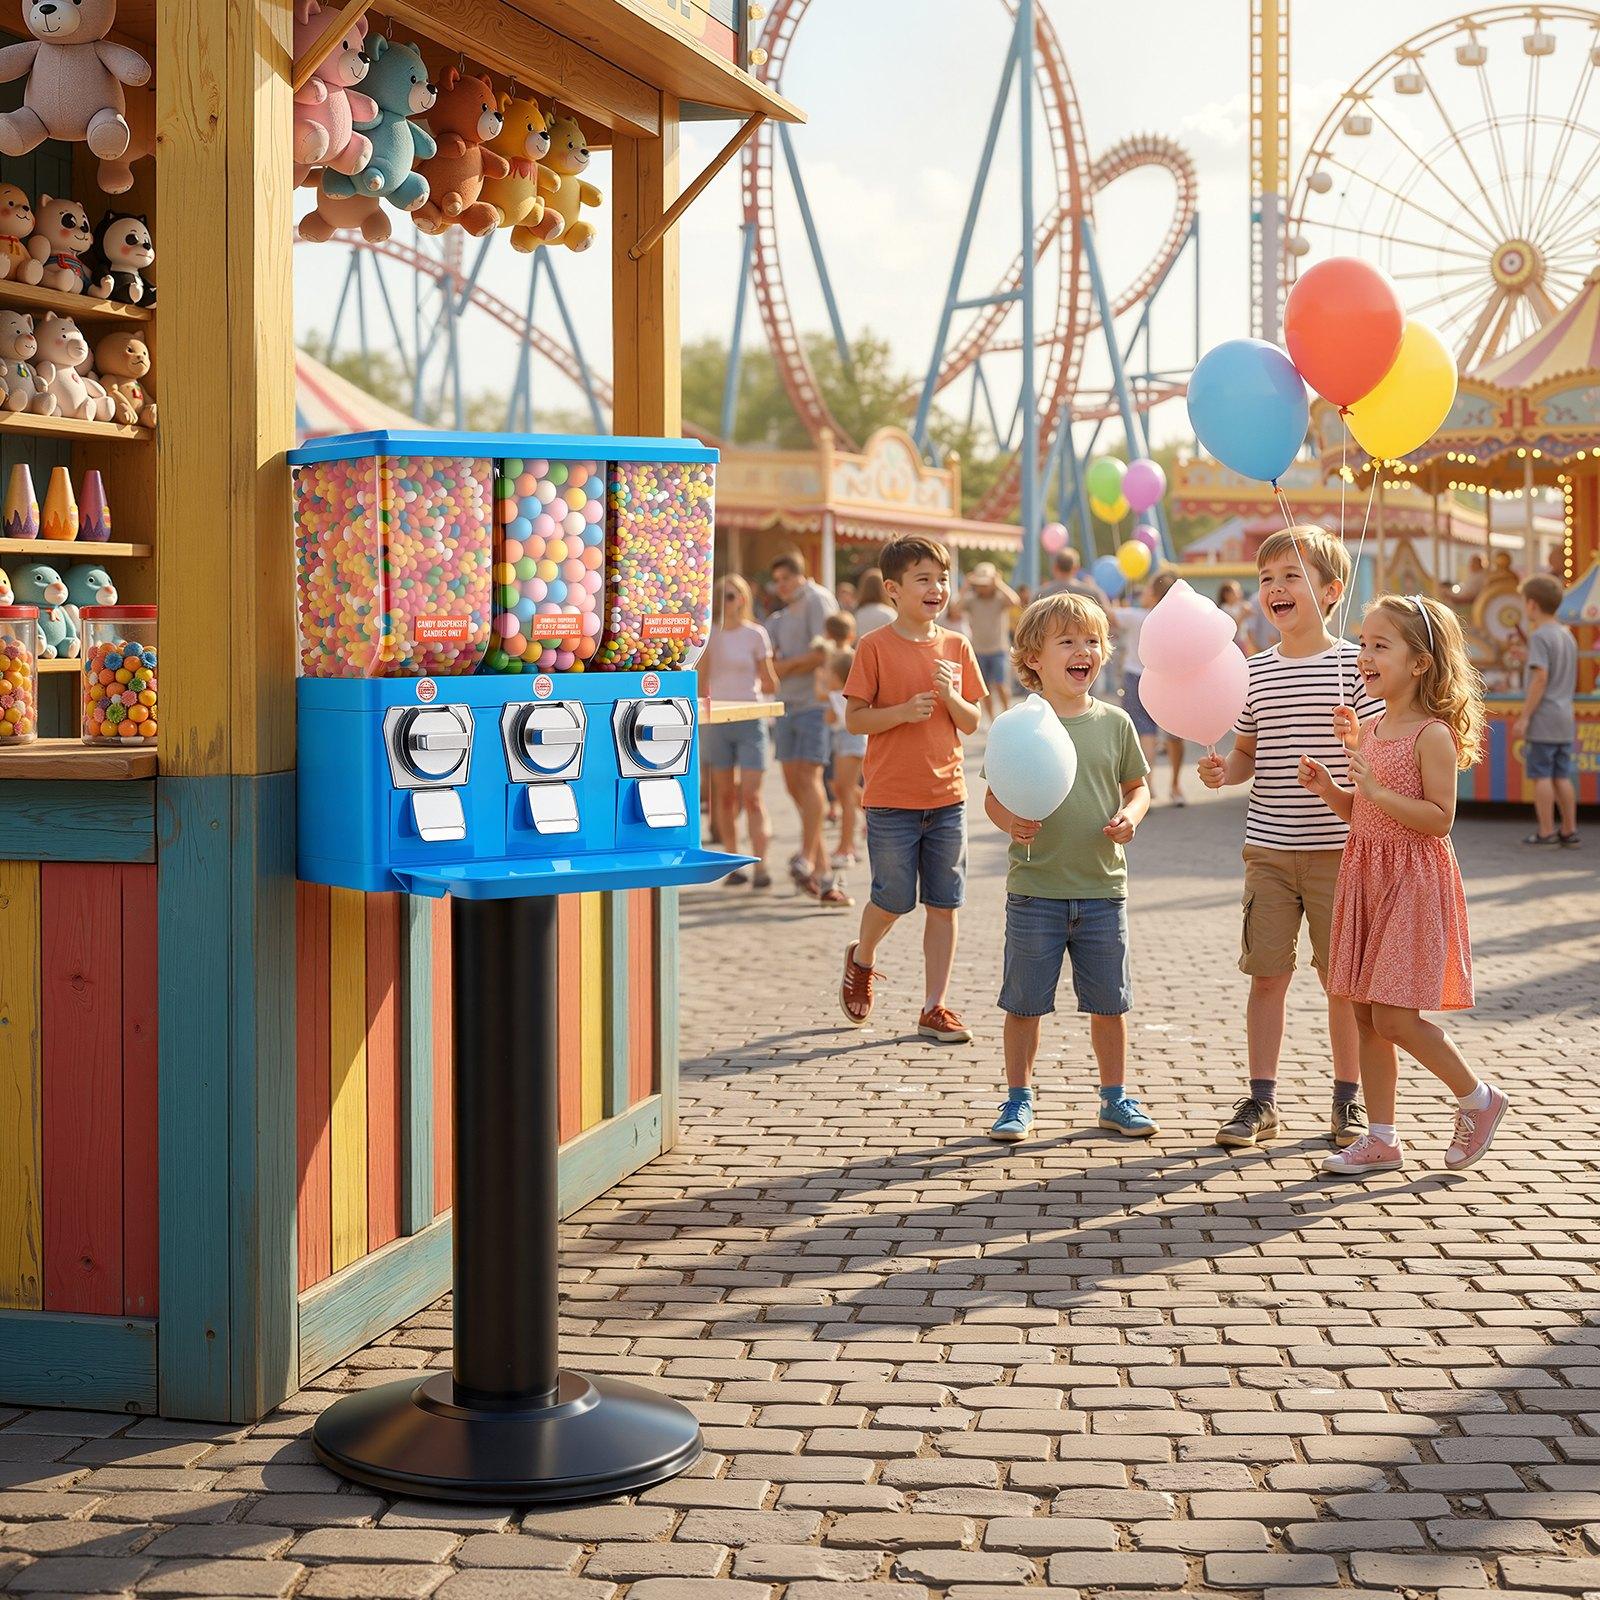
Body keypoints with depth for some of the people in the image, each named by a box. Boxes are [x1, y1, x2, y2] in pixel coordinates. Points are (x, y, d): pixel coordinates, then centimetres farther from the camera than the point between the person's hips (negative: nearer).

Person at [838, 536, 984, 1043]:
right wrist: (903, 711, -21)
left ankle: (934, 1008, 13)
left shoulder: (956, 647, 6)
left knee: (944, 905, 5)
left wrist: (950, 696, -12)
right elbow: (854, 718, -6)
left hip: (947, 797, 4)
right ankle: (861, 960, 35)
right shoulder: (875, 647, -6)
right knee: (894, 901, 3)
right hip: (891, 798, -4)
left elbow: (972, 723, 7)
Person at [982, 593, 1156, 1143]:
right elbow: (994, 797, -1)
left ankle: (1115, 1097, 26)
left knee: (1109, 1001, 11)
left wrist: (1130, 818, -8)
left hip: (1103, 887, 2)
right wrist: (1011, 822, -21)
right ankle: (1019, 1099, 20)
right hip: (1035, 890, -2)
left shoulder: (1114, 723, 3)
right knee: (1025, 1001, 6)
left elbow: (1138, 786, 13)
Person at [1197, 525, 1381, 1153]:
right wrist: (1223, 771, -6)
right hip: (1269, 848, 3)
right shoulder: (1255, 671, 6)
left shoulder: (1352, 665, -4)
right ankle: (1261, 1099, 14)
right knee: (1267, 974, 5)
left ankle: (1348, 1099, 19)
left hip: (1337, 847, -3)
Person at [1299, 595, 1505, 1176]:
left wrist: (1376, 790, -24)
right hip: (1364, 878, 8)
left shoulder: (1432, 735, -13)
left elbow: (1439, 819, -18)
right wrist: (1328, 789, 1)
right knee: (1366, 1017, 8)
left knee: (1395, 1017, -9)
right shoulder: (1369, 731, 10)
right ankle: (1382, 1140, 15)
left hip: (1412, 884, -8)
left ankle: (1479, 1099, 14)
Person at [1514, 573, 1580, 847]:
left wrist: (1524, 717, -17)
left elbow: (1540, 678, -19)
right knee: (1562, 776, 11)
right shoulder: (1568, 636, 15)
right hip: (1565, 719, 8)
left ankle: (1546, 831, -2)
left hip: (1543, 720, -8)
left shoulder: (1539, 636, -12)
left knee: (1542, 775, -3)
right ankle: (1569, 830, 12)